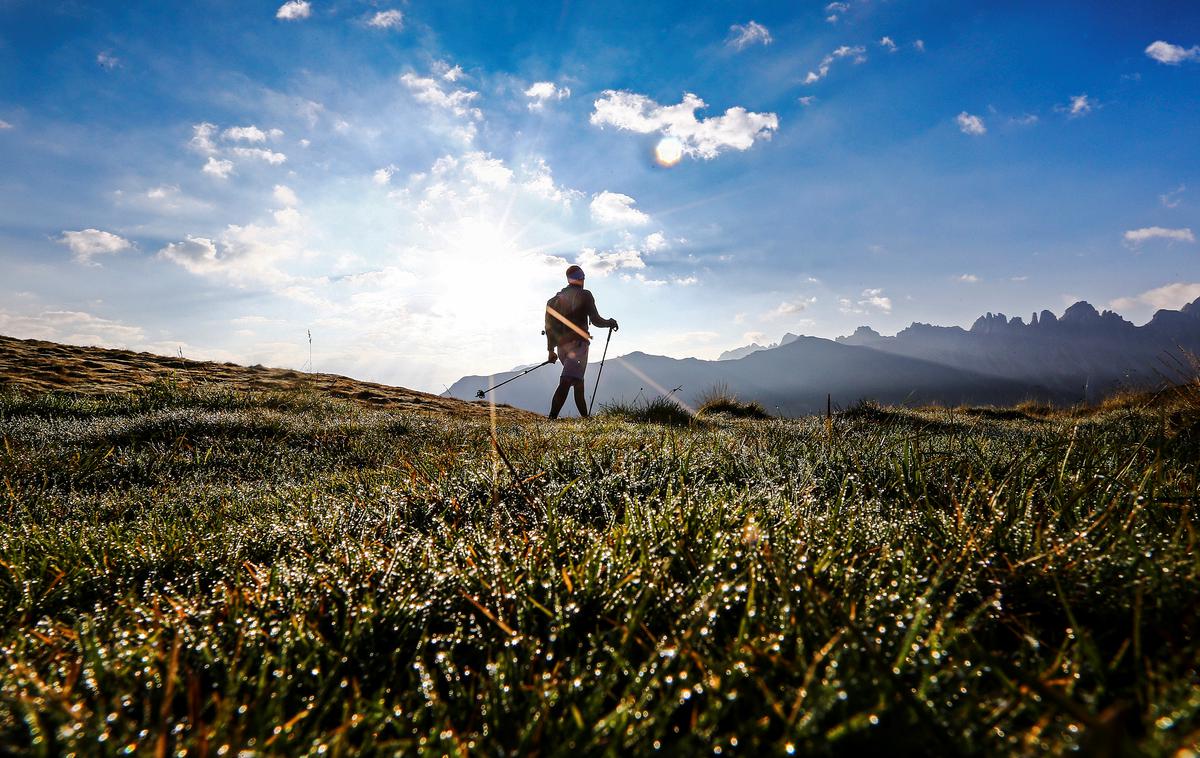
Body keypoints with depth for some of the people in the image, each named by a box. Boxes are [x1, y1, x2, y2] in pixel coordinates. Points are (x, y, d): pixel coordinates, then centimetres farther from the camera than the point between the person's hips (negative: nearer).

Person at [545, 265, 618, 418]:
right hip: (578, 344, -6)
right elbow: (596, 320, -4)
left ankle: (585, 416, 24)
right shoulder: (585, 295, -2)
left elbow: (550, 327, 13)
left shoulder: (556, 298, 14)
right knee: (566, 382, -16)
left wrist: (551, 350, 18)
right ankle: (552, 417, -29)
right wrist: (611, 322, 16)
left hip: (561, 347, 6)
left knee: (578, 382, 19)